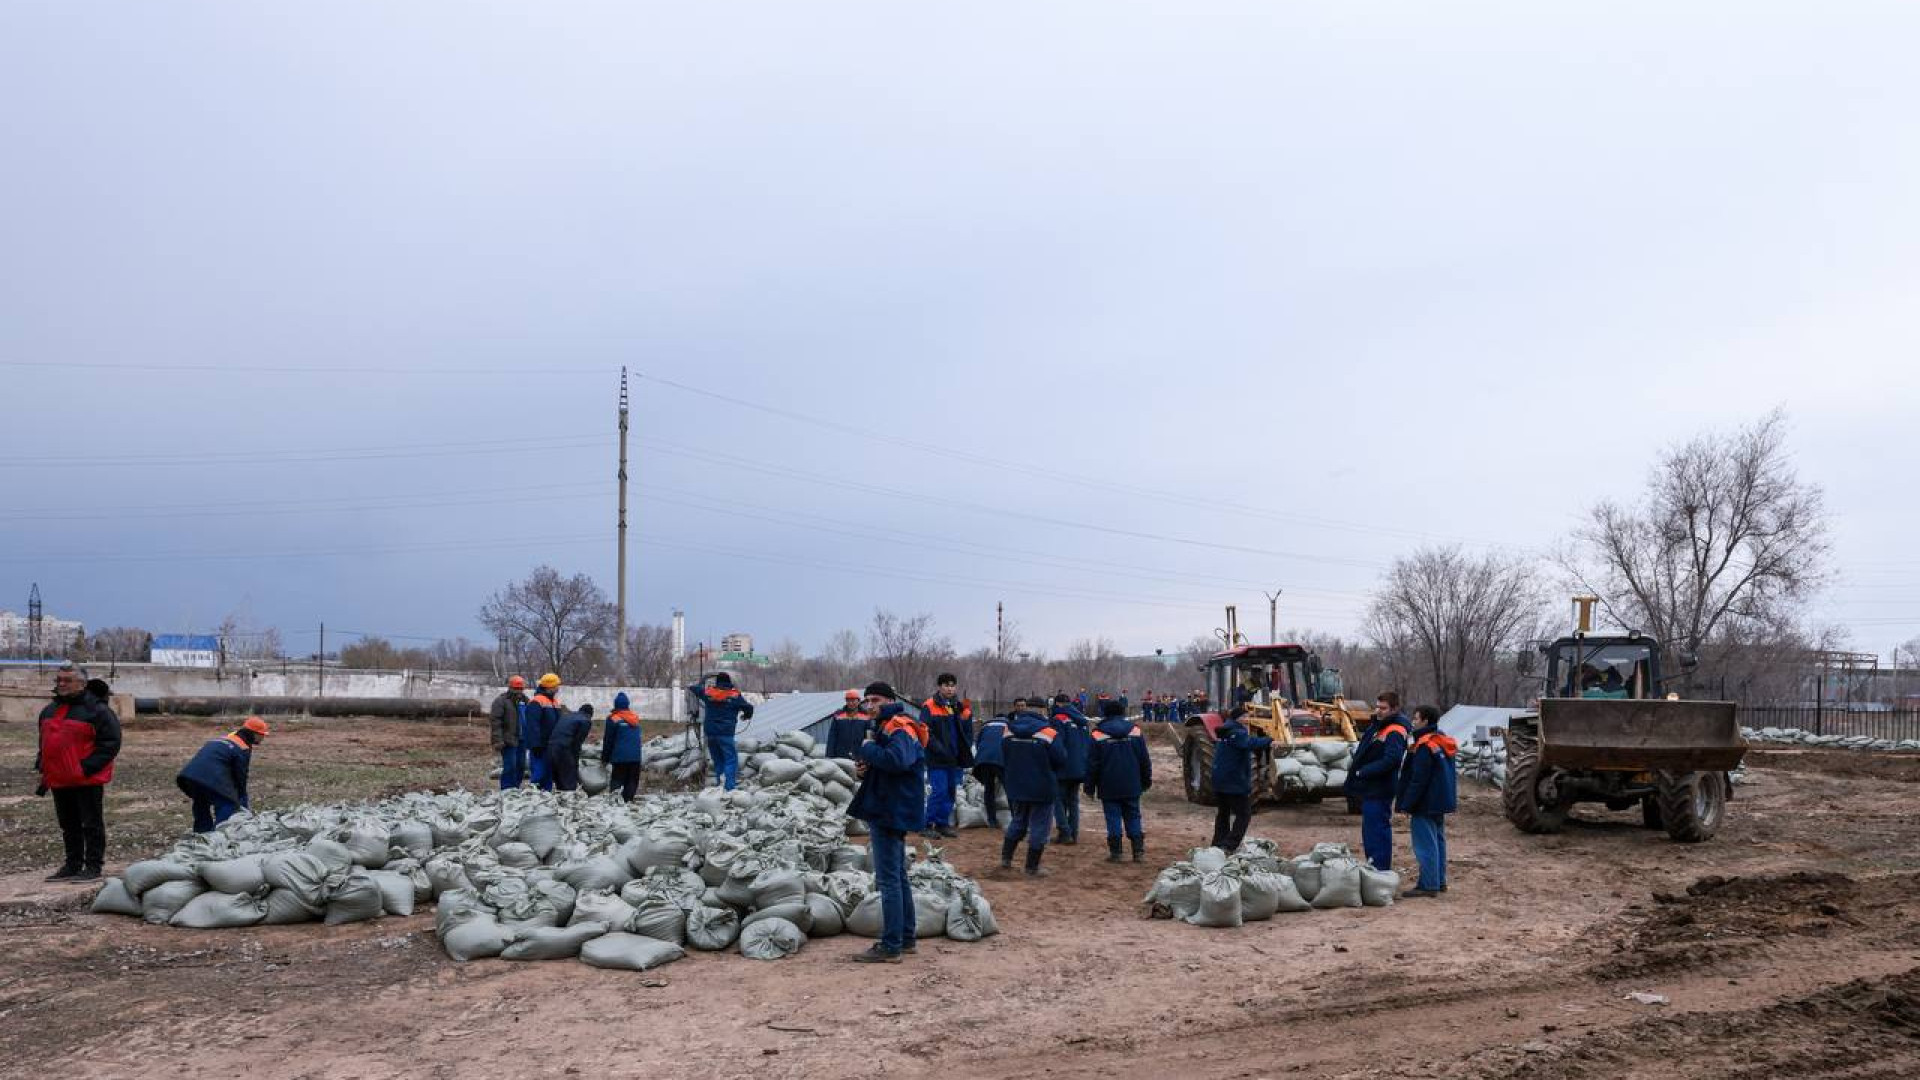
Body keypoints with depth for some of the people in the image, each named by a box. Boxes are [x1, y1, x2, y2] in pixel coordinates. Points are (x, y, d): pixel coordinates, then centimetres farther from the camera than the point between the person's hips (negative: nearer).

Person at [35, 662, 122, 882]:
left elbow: (111, 743, -13)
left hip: (88, 781, -7)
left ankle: (93, 867, 5)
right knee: (68, 826, 15)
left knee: (92, 825, 0)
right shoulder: (49, 712, 14)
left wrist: (87, 767, -18)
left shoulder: (96, 710, -11)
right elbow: (44, 744, 26)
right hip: (59, 781, 8)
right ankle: (72, 865, 24)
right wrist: (42, 769, 12)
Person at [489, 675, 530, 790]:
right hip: (509, 741, -7)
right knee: (510, 766, -10)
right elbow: (496, 722, -13)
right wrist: (498, 740, -21)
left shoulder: (525, 700, 16)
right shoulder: (501, 701, -6)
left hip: (522, 740, 7)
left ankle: (515, 788, 20)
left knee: (521, 766, 10)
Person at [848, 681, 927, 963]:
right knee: (898, 877, 16)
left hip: (891, 813, -11)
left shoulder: (899, 728, -16)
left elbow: (896, 760, -36)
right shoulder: (886, 727, 17)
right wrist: (865, 768, 5)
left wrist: (868, 748, -20)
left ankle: (890, 947, -6)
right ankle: (906, 938, 24)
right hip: (889, 813, 11)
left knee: (888, 880, -8)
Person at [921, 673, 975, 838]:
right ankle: (928, 824, 1)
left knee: (951, 791, 9)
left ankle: (942, 823, 19)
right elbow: (925, 733, -10)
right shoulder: (929, 707, -5)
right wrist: (939, 749, -17)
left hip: (957, 758, 6)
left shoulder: (962, 707, 12)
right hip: (937, 759, -6)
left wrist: (965, 751, -3)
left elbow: (968, 732, 14)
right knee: (939, 790, -9)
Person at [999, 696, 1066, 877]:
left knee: (1018, 821, 23)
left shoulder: (1010, 730, -2)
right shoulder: (1048, 731, -18)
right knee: (1040, 825, 5)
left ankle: (1006, 858, 26)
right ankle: (1032, 867, 7)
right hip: (1042, 787, -5)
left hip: (1017, 786, 5)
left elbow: (1003, 757, 7)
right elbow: (1060, 758, -16)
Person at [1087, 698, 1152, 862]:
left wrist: (1090, 786, 3)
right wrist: (1147, 780, 18)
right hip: (1131, 787, 3)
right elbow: (1144, 759, 7)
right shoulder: (1135, 730, 2)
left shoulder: (1098, 734, -7)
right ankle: (1138, 851, 6)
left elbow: (1092, 763, -5)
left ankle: (1115, 852, 2)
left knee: (1113, 818, 2)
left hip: (1109, 787, -3)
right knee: (1133, 818, 10)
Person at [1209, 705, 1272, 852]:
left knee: (1223, 812, 22)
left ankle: (1219, 844, 29)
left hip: (1220, 780, 10)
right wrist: (1268, 741, -48)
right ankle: (1229, 846, -11)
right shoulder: (1237, 733, -19)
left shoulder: (1225, 731, 13)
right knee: (1243, 814, -3)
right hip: (1236, 782, -10)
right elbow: (1249, 743, -39)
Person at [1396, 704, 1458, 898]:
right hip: (1441, 803, 10)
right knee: (1438, 841, 16)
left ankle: (1428, 885, -5)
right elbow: (1450, 775, 19)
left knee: (1425, 844, -6)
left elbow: (1418, 780, -21)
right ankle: (1439, 881, 23)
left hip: (1426, 804, -10)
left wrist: (1406, 805, -15)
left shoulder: (1425, 746, -19)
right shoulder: (1444, 741, 12)